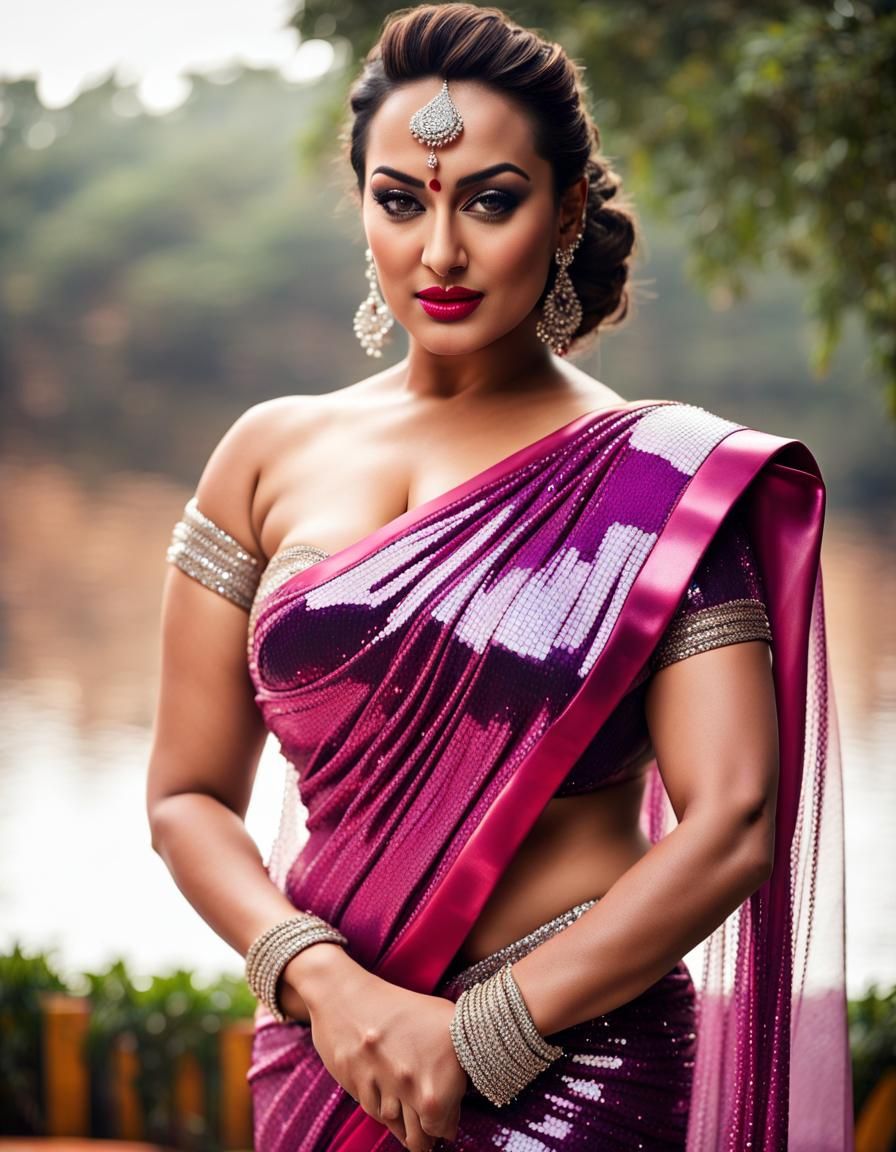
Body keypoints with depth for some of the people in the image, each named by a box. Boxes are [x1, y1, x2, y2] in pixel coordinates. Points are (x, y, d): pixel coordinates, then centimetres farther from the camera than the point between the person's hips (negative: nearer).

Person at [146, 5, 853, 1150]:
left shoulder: (660, 479, -6)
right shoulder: (272, 454, 2)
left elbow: (730, 826, -12)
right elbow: (188, 795, 3)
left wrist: (474, 1036, -15)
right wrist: (319, 978, -13)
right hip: (324, 1053, 3)